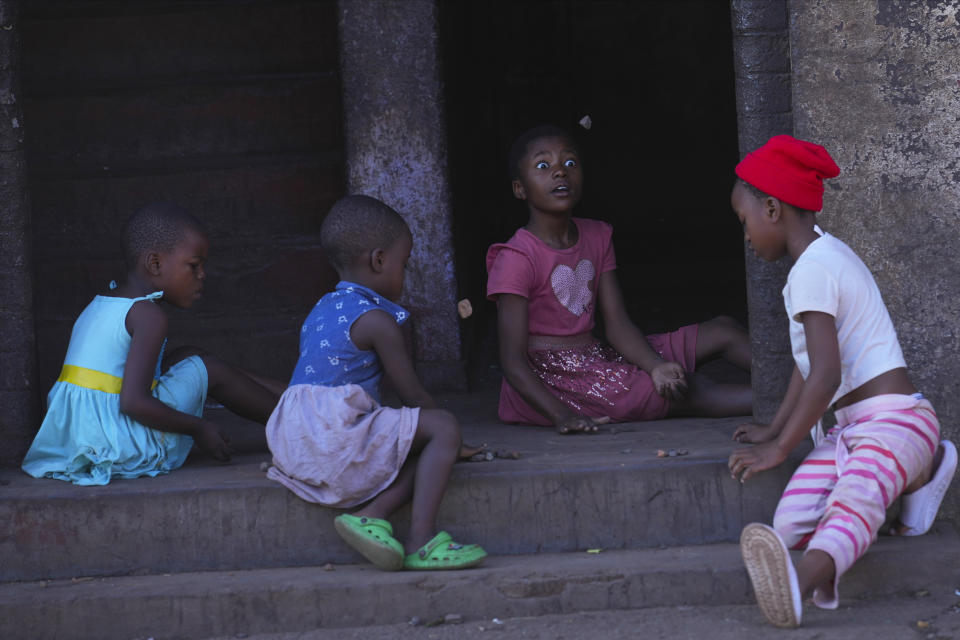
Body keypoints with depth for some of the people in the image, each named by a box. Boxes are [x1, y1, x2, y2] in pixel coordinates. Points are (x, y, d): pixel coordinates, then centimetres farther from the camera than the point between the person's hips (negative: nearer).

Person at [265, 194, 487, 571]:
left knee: (420, 448, 11)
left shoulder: (321, 311, 21)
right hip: (337, 437, -9)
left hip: (298, 446, 9)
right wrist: (445, 430, 18)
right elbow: (413, 396, -2)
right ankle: (421, 538, -20)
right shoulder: (376, 321, -7)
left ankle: (370, 515, -12)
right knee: (443, 428, -8)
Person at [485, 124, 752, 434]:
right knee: (688, 392, -22)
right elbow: (513, 359, -17)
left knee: (722, 332, 3)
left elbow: (617, 324, 5)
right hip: (551, 377, -8)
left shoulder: (596, 237, 10)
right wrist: (561, 415, -30)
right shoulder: (516, 258, -13)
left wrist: (656, 366, -15)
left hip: (596, 357, 8)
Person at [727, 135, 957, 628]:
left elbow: (826, 375, -20)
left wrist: (781, 448, -13)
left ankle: (800, 583, -68)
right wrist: (776, 429, 30)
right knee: (792, 526, -9)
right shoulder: (826, 254, 20)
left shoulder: (812, 270, -13)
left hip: (894, 421, -10)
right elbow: (809, 362, 28)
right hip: (852, 429, 10)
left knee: (849, 505, -38)